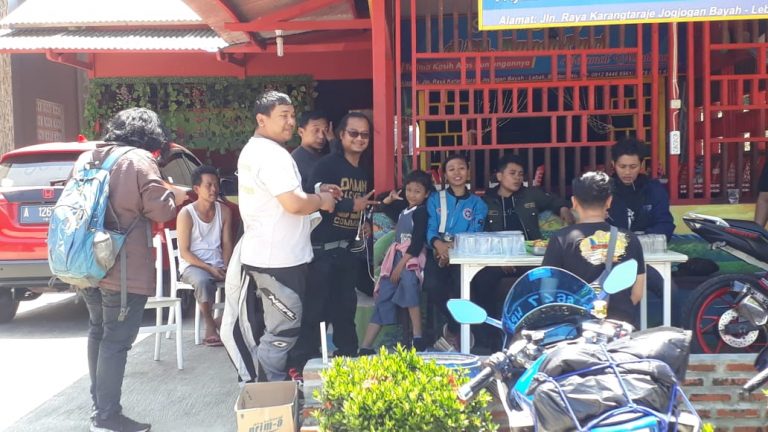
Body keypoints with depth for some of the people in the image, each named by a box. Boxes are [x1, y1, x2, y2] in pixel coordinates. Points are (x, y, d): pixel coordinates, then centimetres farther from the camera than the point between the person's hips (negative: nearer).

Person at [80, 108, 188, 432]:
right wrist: (174, 195, 6)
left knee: (98, 332, 20)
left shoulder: (88, 157, 11)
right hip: (124, 268, -8)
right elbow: (160, 210, -14)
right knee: (116, 341, -1)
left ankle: (98, 406, 31)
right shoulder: (140, 160, -11)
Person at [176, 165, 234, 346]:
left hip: (218, 265, 4)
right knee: (203, 280, -38)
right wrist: (209, 268, -19)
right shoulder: (186, 214, -9)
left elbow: (227, 244, 6)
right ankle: (210, 325, -18)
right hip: (192, 265, -4)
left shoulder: (224, 211, 4)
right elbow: (184, 252, -10)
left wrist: (225, 267, -11)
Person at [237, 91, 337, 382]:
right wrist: (321, 200, -8)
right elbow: (294, 204, -27)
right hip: (278, 259, -11)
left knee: (276, 330, 20)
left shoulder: (253, 150, 16)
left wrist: (315, 194, 13)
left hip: (267, 256, 11)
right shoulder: (271, 153, -19)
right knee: (284, 332, -1)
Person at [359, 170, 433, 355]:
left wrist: (402, 265, -22)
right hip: (395, 256, 8)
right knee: (383, 298, 2)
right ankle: (365, 347, 2)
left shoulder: (421, 211, -7)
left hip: (411, 257, -8)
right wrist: (390, 199, 16)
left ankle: (418, 337, -37)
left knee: (408, 279, -39)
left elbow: (417, 243, -17)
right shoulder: (404, 209, 17)